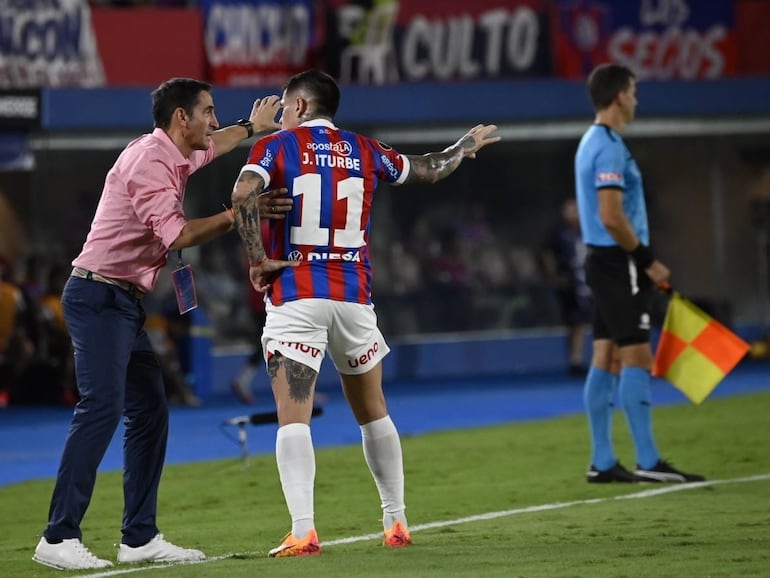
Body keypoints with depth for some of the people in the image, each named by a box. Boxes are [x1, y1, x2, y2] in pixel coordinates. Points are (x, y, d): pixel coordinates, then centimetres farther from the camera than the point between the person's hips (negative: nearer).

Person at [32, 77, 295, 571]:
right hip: (99, 297, -11)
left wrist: (251, 128, 48)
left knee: (150, 412, 8)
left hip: (125, 303, 11)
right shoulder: (149, 162, -16)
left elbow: (208, 148, 41)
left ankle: (140, 538, 11)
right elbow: (177, 235, -24)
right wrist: (239, 214, -21)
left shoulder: (172, 156, 15)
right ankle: (59, 538, -22)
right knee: (103, 408, -19)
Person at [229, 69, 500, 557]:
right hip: (354, 297, 4)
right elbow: (429, 170, 26)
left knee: (293, 417, -7)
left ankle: (303, 531, -19)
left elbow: (243, 194, -20)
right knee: (373, 410, 18)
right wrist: (467, 146, 46)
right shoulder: (364, 151, 11)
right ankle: (396, 522, 23)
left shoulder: (276, 147, 0)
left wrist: (258, 258, -10)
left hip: (296, 297, -4)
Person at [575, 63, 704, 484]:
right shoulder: (609, 148, -15)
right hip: (619, 263, -10)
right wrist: (648, 261, -16)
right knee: (636, 358, -9)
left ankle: (602, 462, 9)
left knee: (606, 358, 8)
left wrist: (641, 260, 18)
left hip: (603, 261, 10)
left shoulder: (594, 142, 16)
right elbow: (612, 217, -22)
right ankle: (648, 462, -9)